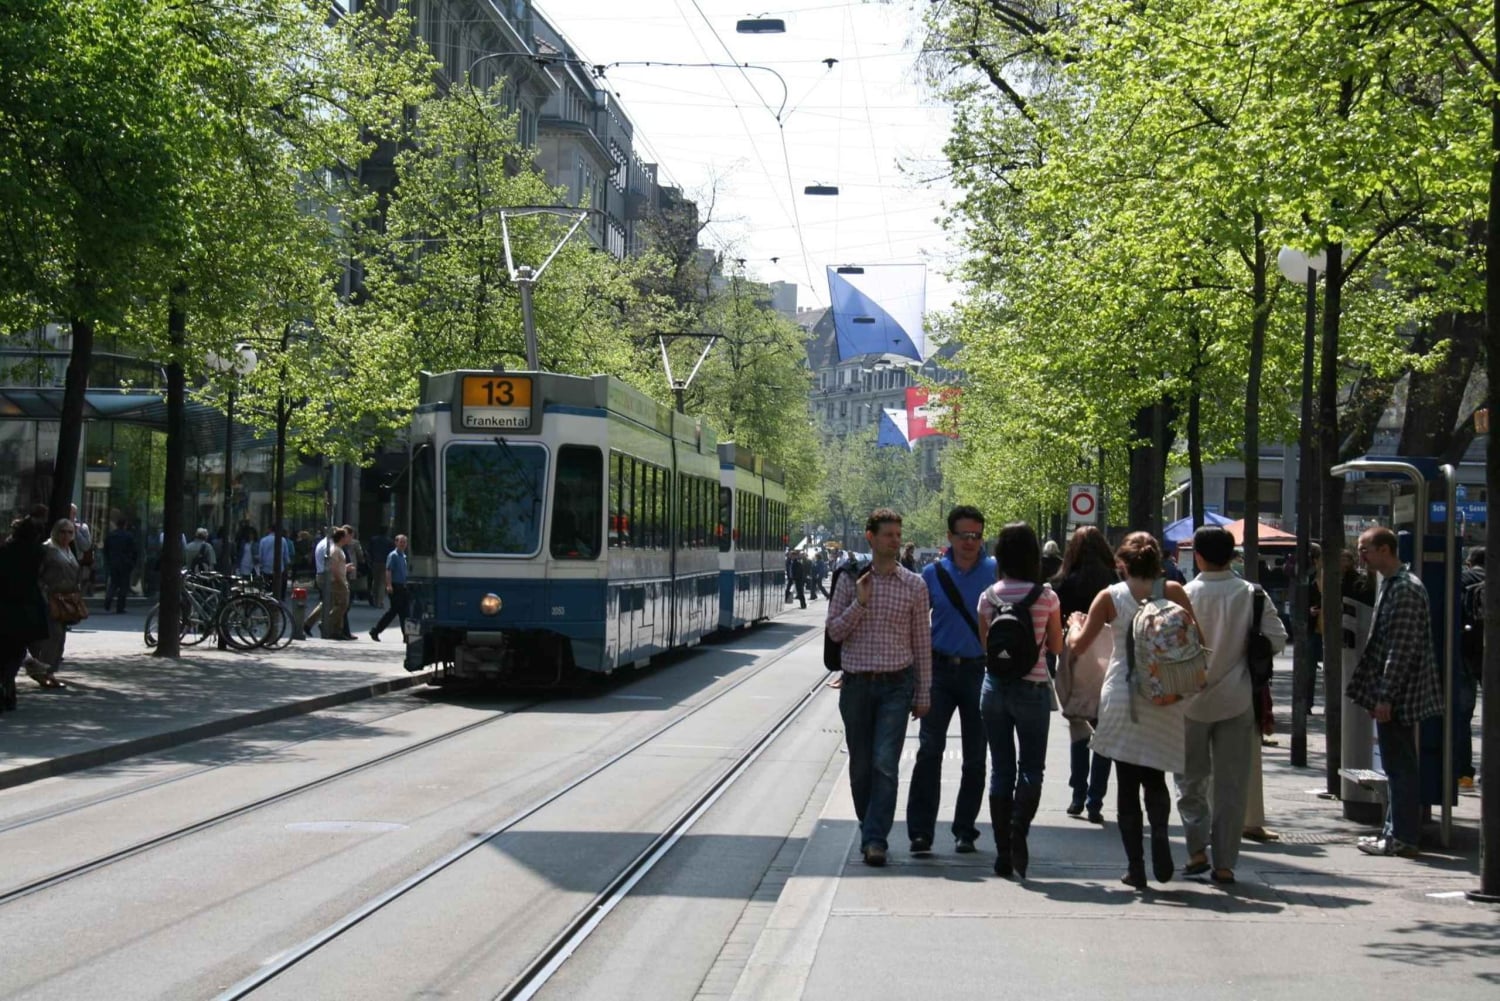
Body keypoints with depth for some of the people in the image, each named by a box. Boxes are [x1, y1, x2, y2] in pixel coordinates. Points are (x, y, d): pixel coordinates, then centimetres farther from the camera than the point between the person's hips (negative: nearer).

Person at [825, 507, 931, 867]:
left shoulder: (914, 585, 3)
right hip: (857, 683, 1)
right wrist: (859, 602, -13)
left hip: (896, 685, -1)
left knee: (885, 764, -11)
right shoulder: (850, 580, 4)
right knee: (860, 765, 8)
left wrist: (924, 693, 5)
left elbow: (922, 642, 6)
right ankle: (871, 830, 24)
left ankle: (875, 840, -12)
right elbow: (835, 631, 2)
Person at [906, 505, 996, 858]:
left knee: (975, 756, 8)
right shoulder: (933, 573, 4)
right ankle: (920, 831, -3)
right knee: (929, 750, -7)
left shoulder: (995, 571, 0)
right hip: (941, 669, 0)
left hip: (980, 670, 0)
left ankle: (964, 829, 19)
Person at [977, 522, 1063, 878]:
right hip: (1032, 688, -3)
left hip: (995, 686, 3)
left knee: (1001, 769, 9)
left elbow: (985, 644, 8)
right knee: (1031, 768, 4)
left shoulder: (989, 596, -1)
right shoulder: (1046, 597, -8)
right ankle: (1019, 830, -21)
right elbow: (1057, 647, 1)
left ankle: (1003, 853, 11)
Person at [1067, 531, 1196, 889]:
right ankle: (1160, 840, -8)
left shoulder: (1110, 597, -2)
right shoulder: (1172, 591, -1)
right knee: (1154, 778, 16)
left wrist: (1074, 623, 21)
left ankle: (1135, 866, 3)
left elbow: (1077, 644, 0)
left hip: (1122, 696, -1)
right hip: (1164, 698, 1)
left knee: (1127, 783, 7)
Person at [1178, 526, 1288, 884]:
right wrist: (1242, 646, 9)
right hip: (1236, 701, 1)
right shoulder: (1252, 595, -7)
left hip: (1191, 702, -1)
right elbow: (1277, 640, -7)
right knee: (1231, 784, 7)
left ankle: (1197, 848, 5)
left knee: (1191, 778, 15)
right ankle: (1224, 862, 8)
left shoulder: (1183, 596, -10)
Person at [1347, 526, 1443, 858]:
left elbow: (1403, 648, -22)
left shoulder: (1406, 589, -17)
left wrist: (1385, 696, -22)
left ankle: (1403, 838, 2)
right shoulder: (1390, 584, 15)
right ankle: (1396, 832, 22)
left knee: (1400, 766, -4)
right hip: (1388, 692, 10)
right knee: (1396, 765, 15)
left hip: (1397, 694, -10)